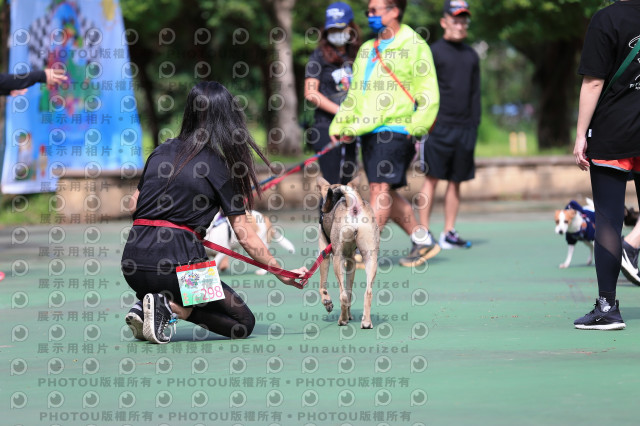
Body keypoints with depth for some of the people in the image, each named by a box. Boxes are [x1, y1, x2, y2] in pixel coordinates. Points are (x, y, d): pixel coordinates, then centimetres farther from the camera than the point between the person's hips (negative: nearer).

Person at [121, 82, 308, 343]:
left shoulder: (162, 152, 12)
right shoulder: (220, 167, -1)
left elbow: (134, 206, 19)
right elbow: (244, 235, 0)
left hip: (133, 265, 6)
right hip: (175, 263, -6)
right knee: (243, 323, 8)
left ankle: (144, 308, 9)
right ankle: (170, 308, -12)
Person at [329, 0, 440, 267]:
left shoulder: (413, 47, -2)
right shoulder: (366, 50, 20)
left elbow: (428, 94, -6)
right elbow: (355, 94, 24)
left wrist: (416, 128, -15)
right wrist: (340, 125, 15)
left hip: (396, 128, -7)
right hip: (369, 132, 7)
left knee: (381, 188, -14)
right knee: (384, 194, 7)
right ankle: (422, 240, 20)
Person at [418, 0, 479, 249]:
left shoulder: (471, 56, 16)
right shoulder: (433, 52, 0)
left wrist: (475, 124, 12)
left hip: (465, 128, 5)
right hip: (439, 126, -5)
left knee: (457, 181, 6)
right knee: (432, 178, -6)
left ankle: (449, 233, 12)